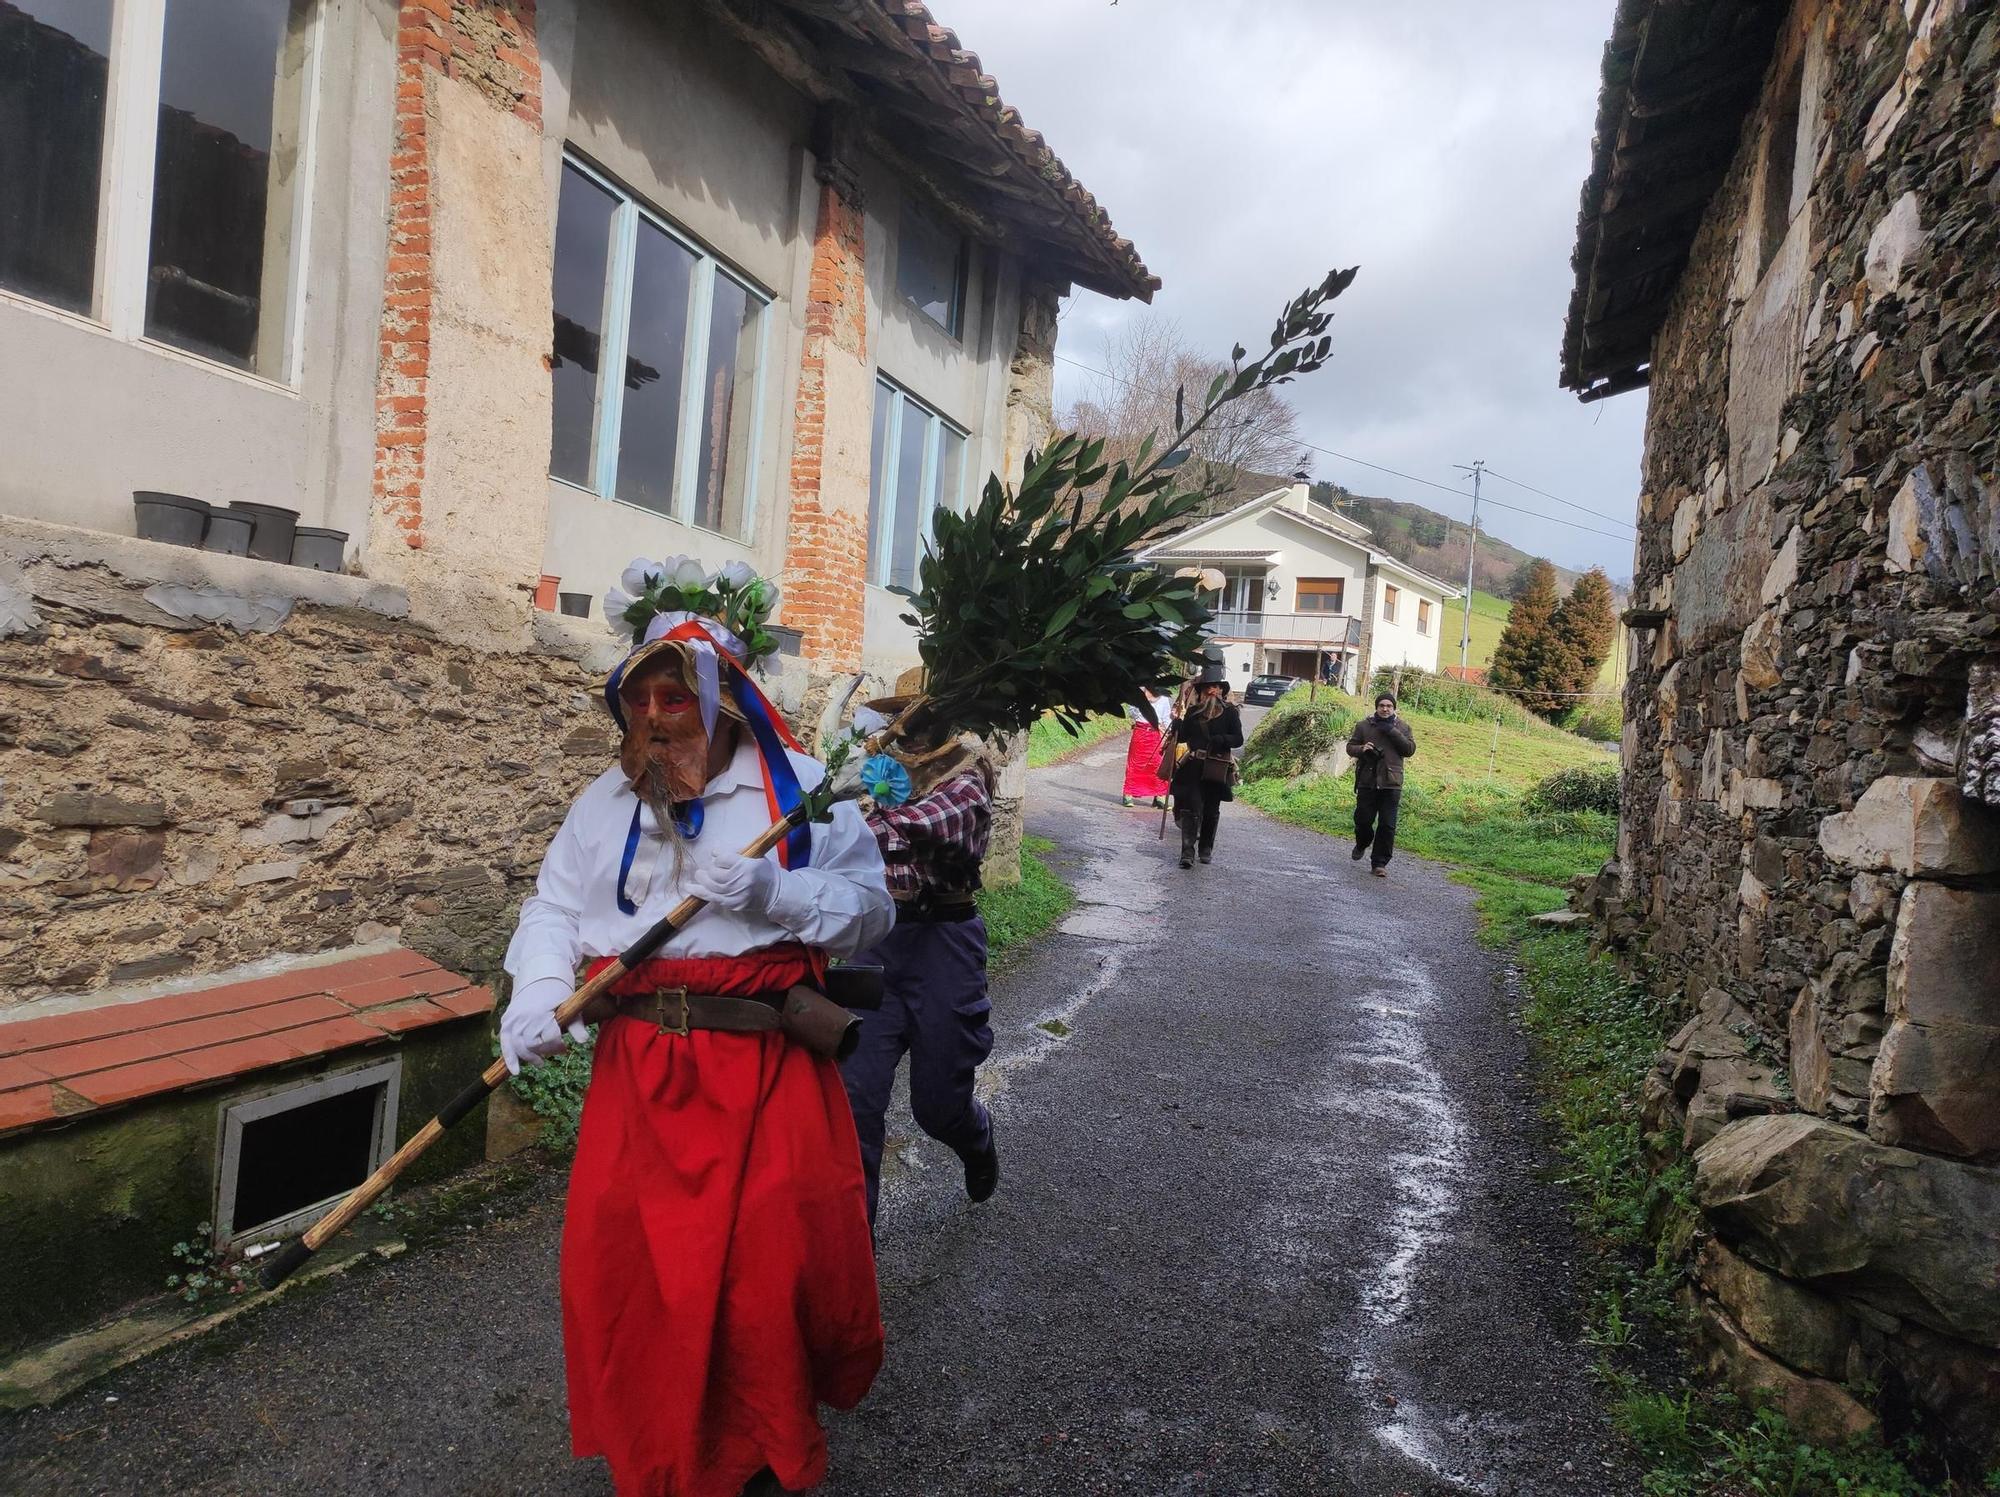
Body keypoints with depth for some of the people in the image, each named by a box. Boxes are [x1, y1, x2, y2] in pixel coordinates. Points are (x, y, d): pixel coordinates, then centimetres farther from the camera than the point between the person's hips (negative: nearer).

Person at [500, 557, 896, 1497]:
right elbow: (555, 907, 6)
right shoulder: (606, 800, 10)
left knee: (777, 1261, 1)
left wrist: (773, 893, -21)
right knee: (618, 1261, 5)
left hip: (768, 1066, -3)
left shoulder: (801, 789, -2)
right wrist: (536, 994, -12)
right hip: (639, 1065, 3)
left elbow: (870, 911, -5)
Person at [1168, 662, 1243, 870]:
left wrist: (1220, 740, -19)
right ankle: (1188, 851, -11)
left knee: (1211, 810, 10)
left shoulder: (1230, 712, 3)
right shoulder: (1192, 711, 8)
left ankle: (1206, 848, 25)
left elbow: (1238, 739, -3)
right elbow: (1181, 737, 10)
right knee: (1191, 809, -8)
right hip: (1193, 767, 0)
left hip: (1216, 769, 0)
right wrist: (1178, 720, -5)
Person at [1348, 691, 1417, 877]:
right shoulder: (1364, 725, 5)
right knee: (1363, 819, 5)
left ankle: (1379, 863, 5)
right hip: (1367, 781, 0)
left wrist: (1392, 732, -11)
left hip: (1391, 784, 0)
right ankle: (1362, 844, 38)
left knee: (1387, 825, -3)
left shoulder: (1402, 727, 7)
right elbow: (1350, 746, 8)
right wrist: (1361, 748, -14)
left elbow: (1410, 750, -2)